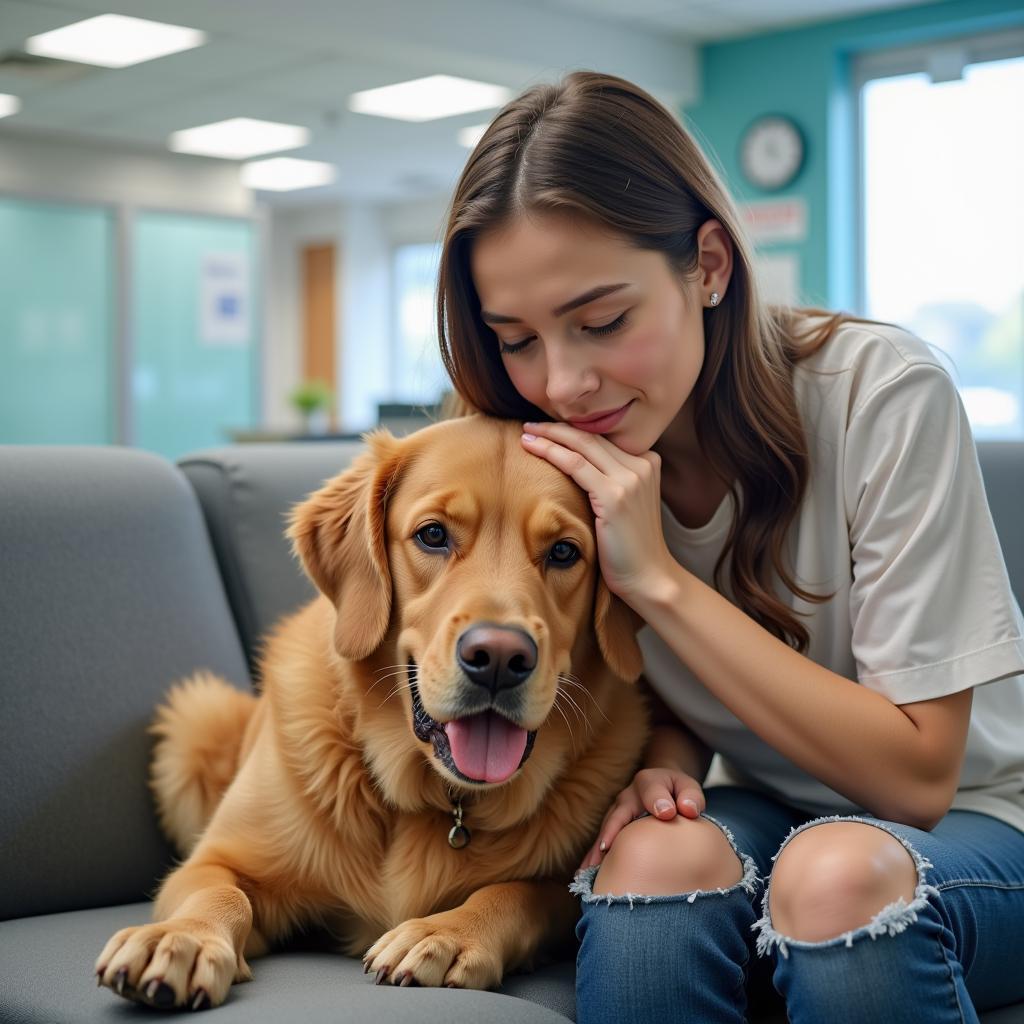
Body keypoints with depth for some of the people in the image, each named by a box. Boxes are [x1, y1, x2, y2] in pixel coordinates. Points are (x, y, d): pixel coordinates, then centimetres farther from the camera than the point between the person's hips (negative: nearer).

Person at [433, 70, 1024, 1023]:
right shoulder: (568, 455, -8)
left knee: (840, 874, -34)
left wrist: (659, 578, -26)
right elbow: (672, 695, 6)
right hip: (760, 813, 2)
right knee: (655, 852, -30)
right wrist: (662, 764, -19)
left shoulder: (881, 393, -21)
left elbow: (917, 778, -20)